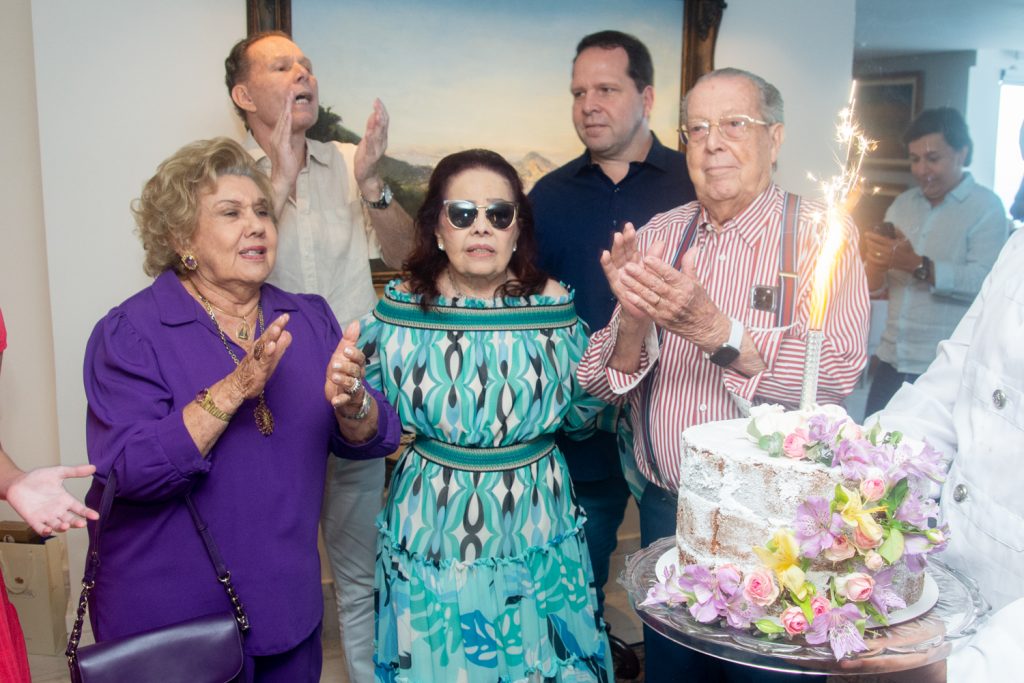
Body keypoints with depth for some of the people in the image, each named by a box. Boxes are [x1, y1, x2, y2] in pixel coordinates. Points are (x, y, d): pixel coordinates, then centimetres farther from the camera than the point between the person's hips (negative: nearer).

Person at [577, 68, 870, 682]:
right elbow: (603, 384, -3)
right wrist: (633, 321, -23)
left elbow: (836, 373, -21)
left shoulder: (821, 233, -7)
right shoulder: (657, 236, 2)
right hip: (668, 511, 3)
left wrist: (715, 330, -32)